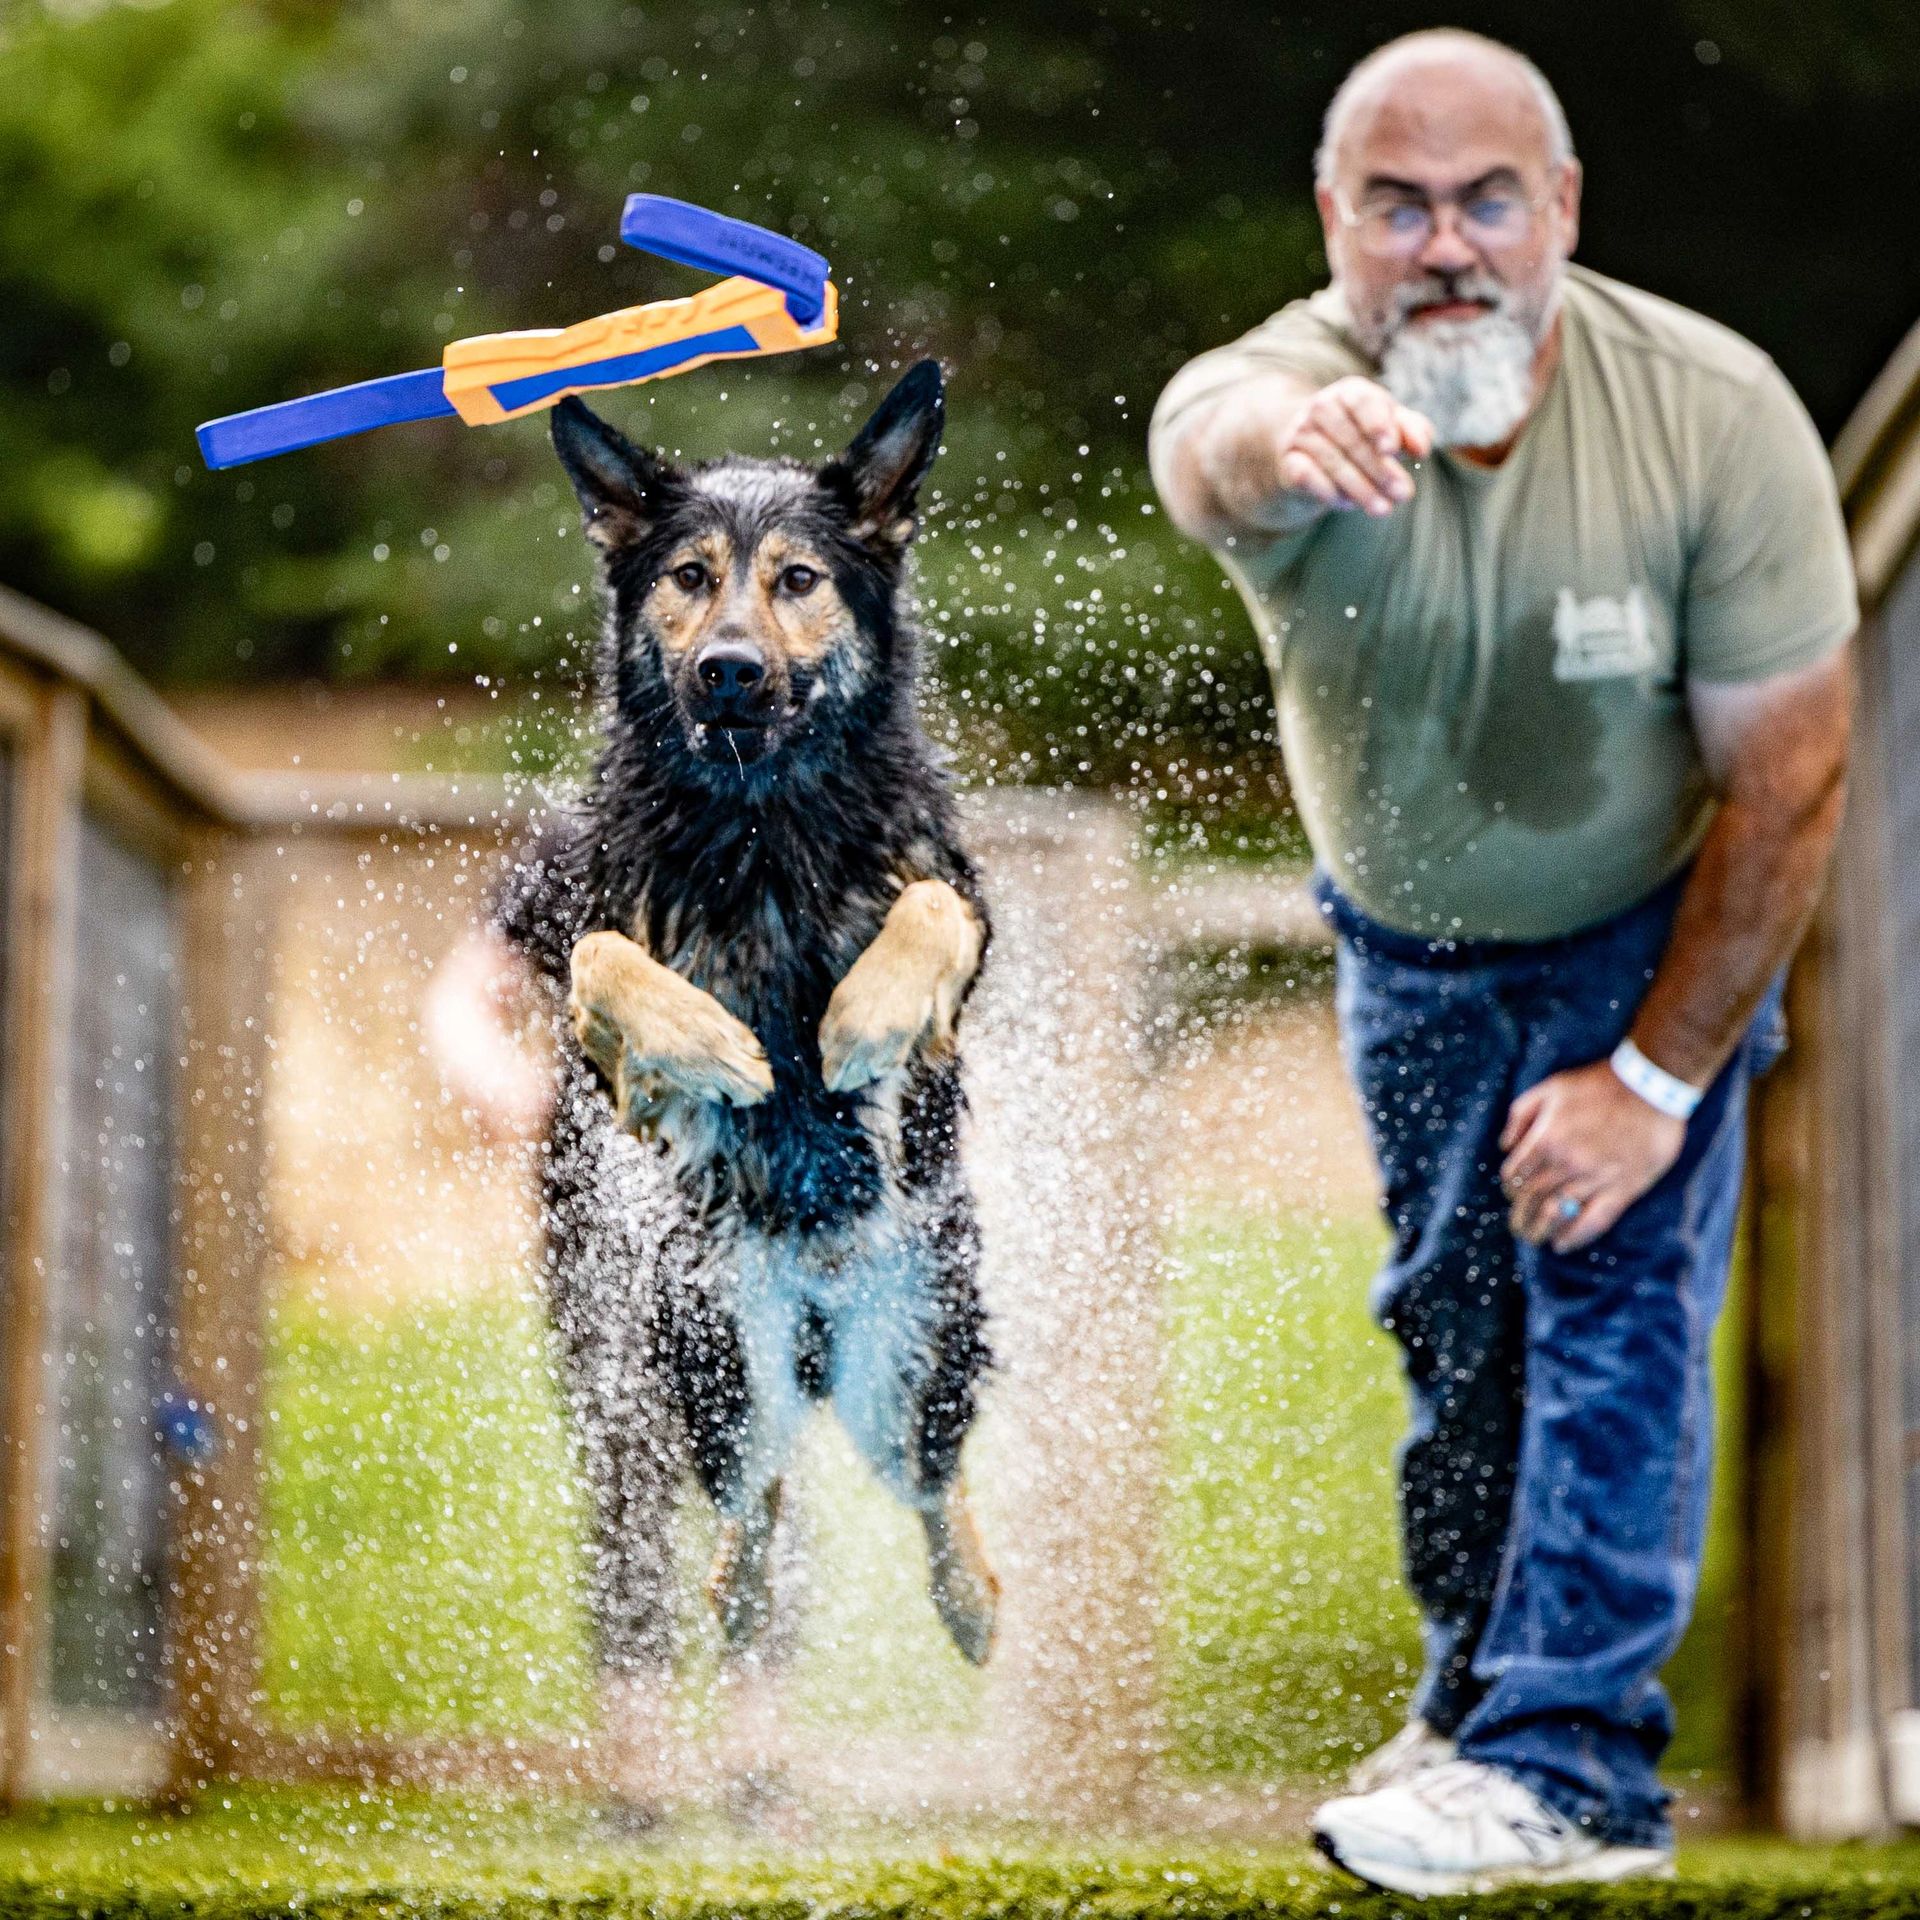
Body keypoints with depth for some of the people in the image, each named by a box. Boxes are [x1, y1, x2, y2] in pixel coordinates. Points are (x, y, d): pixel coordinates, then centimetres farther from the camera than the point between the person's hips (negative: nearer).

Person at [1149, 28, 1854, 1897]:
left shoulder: (1716, 415, -30)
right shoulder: (1278, 397, -30)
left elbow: (1787, 784, -22)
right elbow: (1213, 443, -58)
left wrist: (1655, 1076, -22)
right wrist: (1289, 445, -84)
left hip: (1653, 924, -2)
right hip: (1407, 933, 2)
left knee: (1615, 1298, -15)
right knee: (1451, 1318, 12)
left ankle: (1572, 1762, -12)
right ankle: (1479, 1699, 31)